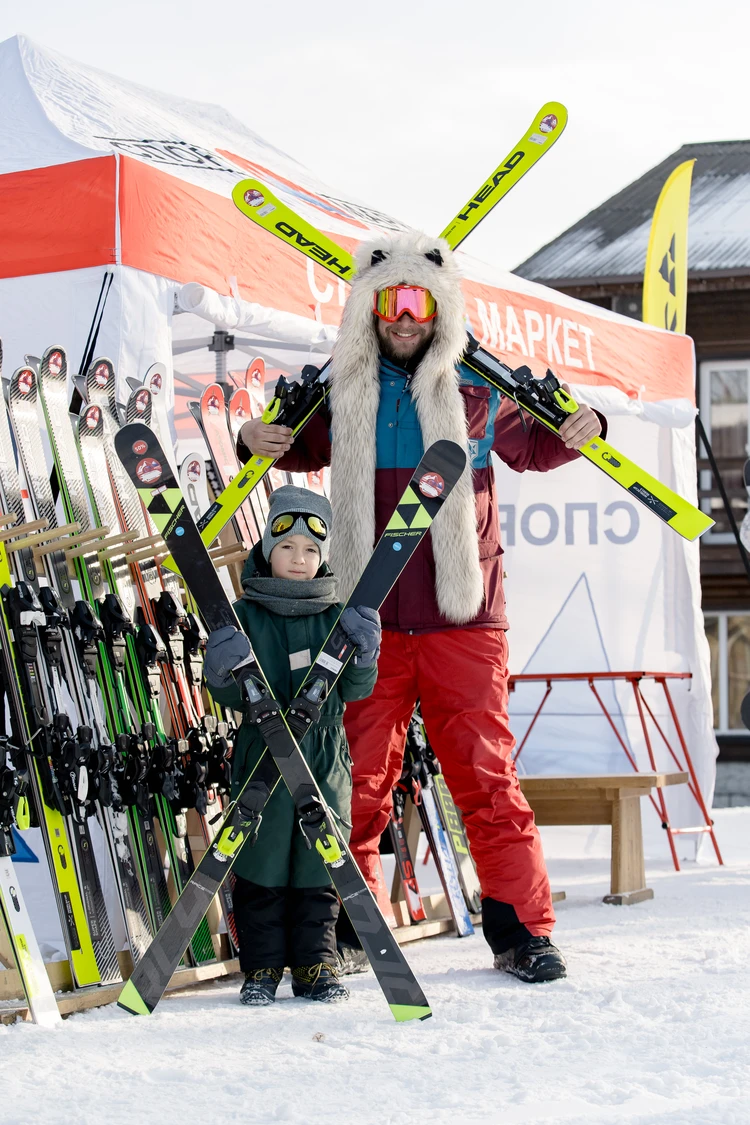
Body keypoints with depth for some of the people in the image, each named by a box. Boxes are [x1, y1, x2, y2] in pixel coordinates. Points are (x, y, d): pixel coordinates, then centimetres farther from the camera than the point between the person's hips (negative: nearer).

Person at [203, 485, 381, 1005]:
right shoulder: (244, 615, -1)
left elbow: (354, 690, 3)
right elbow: (232, 698, -2)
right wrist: (223, 676, -24)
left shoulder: (337, 616, 5)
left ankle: (316, 963, 18)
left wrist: (365, 655, -16)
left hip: (325, 758, 2)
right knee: (262, 865, 3)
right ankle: (262, 966, 14)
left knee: (319, 864, 7)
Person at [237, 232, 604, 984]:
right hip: (368, 619, 1)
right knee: (361, 779, 5)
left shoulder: (476, 388, 5)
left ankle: (521, 930, 7)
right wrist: (257, 442, 4)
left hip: (462, 617, -1)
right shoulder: (342, 392, 8)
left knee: (487, 774, -1)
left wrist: (576, 431, 0)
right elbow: (304, 449, 24)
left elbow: (530, 450, 20)